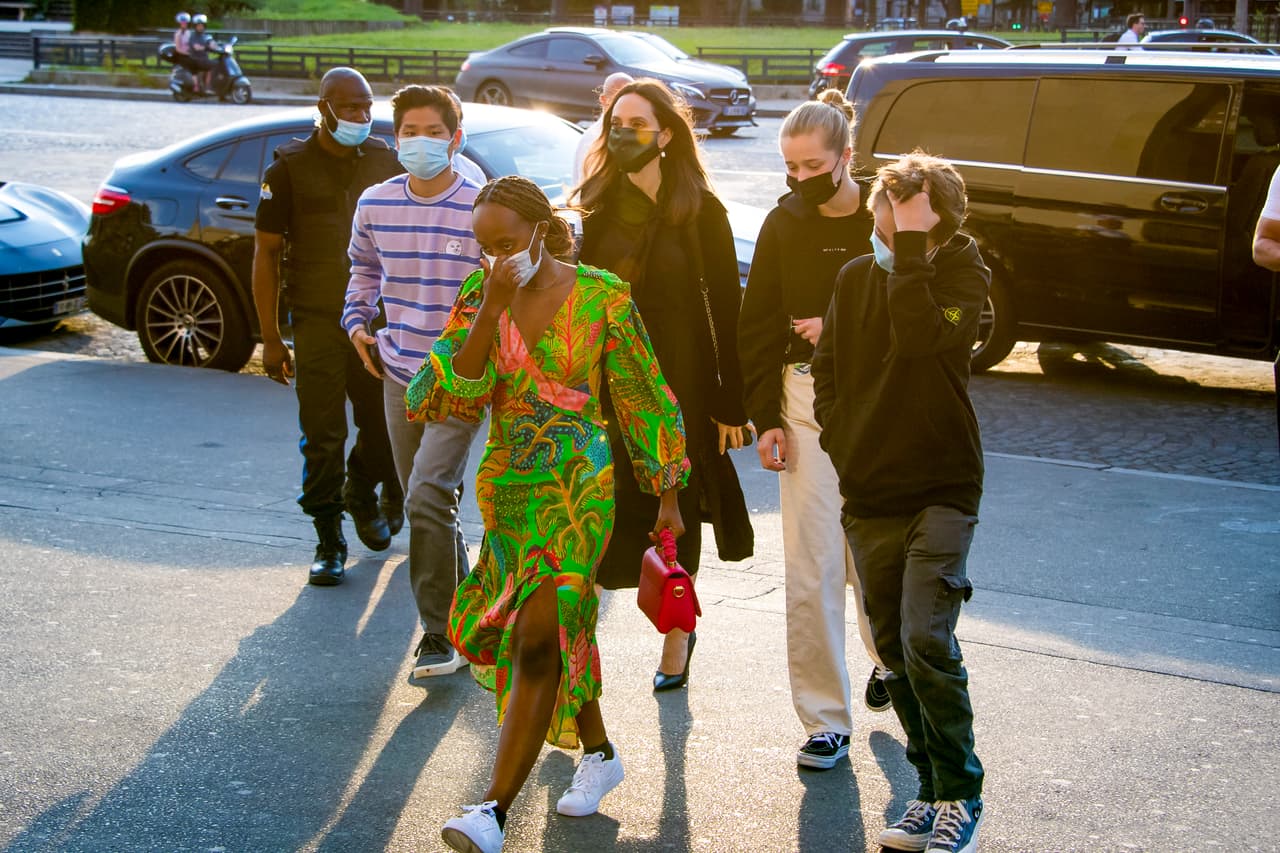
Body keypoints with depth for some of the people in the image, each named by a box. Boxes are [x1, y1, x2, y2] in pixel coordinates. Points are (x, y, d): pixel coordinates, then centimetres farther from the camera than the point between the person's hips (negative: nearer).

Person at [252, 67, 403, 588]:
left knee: (386, 426, 7)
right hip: (317, 323, -3)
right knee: (322, 436, -1)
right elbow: (266, 253, -1)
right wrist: (270, 338, -5)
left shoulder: (385, 162, 7)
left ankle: (362, 496, 37)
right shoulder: (290, 166, -2)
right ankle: (329, 540, 11)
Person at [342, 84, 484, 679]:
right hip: (399, 374, 5)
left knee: (427, 496, -19)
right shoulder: (375, 205, 3)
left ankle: (440, 636, -9)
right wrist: (358, 320, 8)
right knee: (426, 504, 14)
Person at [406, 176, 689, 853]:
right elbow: (457, 395, -11)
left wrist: (668, 497, 5)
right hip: (504, 485, 5)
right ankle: (599, 752, 38)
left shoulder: (600, 297, -9)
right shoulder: (481, 291, 0)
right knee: (561, 629, 17)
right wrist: (491, 309, -21)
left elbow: (643, 398, 0)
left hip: (577, 485, -5)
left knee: (538, 637, -13)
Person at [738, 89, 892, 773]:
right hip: (806, 400, 1)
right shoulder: (783, 225, 1)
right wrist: (767, 417, 0)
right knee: (810, 564, -3)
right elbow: (758, 328, 5)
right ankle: (825, 719, 7)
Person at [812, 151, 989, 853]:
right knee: (896, 651, 9)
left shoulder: (962, 272, -6)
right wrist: (841, 442, 3)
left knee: (926, 641, -16)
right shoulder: (856, 276, 8)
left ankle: (958, 796, -1)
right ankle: (934, 789, 22)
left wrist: (912, 248, -23)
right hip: (869, 493, 5)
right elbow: (827, 368, 15)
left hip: (941, 491, -5)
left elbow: (919, 336, -26)